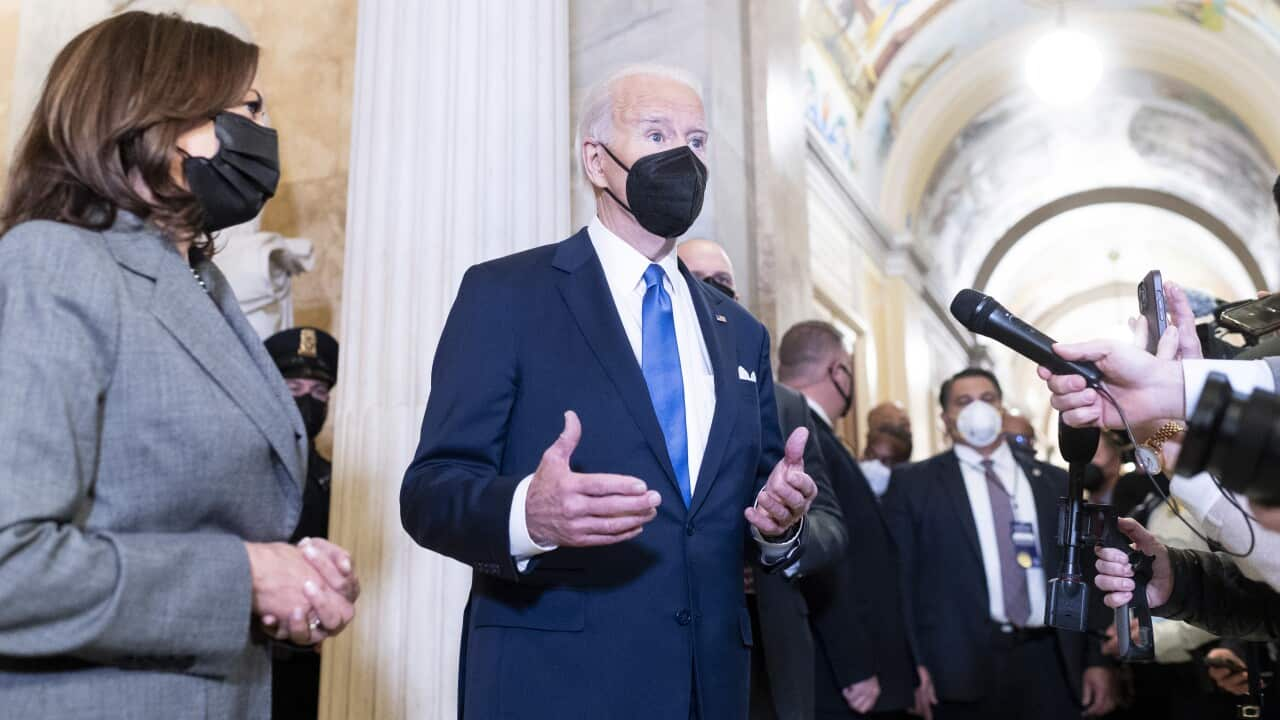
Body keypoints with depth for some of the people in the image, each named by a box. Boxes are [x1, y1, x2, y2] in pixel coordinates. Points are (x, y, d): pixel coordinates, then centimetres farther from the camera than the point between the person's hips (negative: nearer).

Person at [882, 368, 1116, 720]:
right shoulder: (914, 483, 4)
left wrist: (1098, 659, 7)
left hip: (1050, 660, 3)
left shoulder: (1054, 482, 13)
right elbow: (899, 579, -1)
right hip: (963, 664, -3)